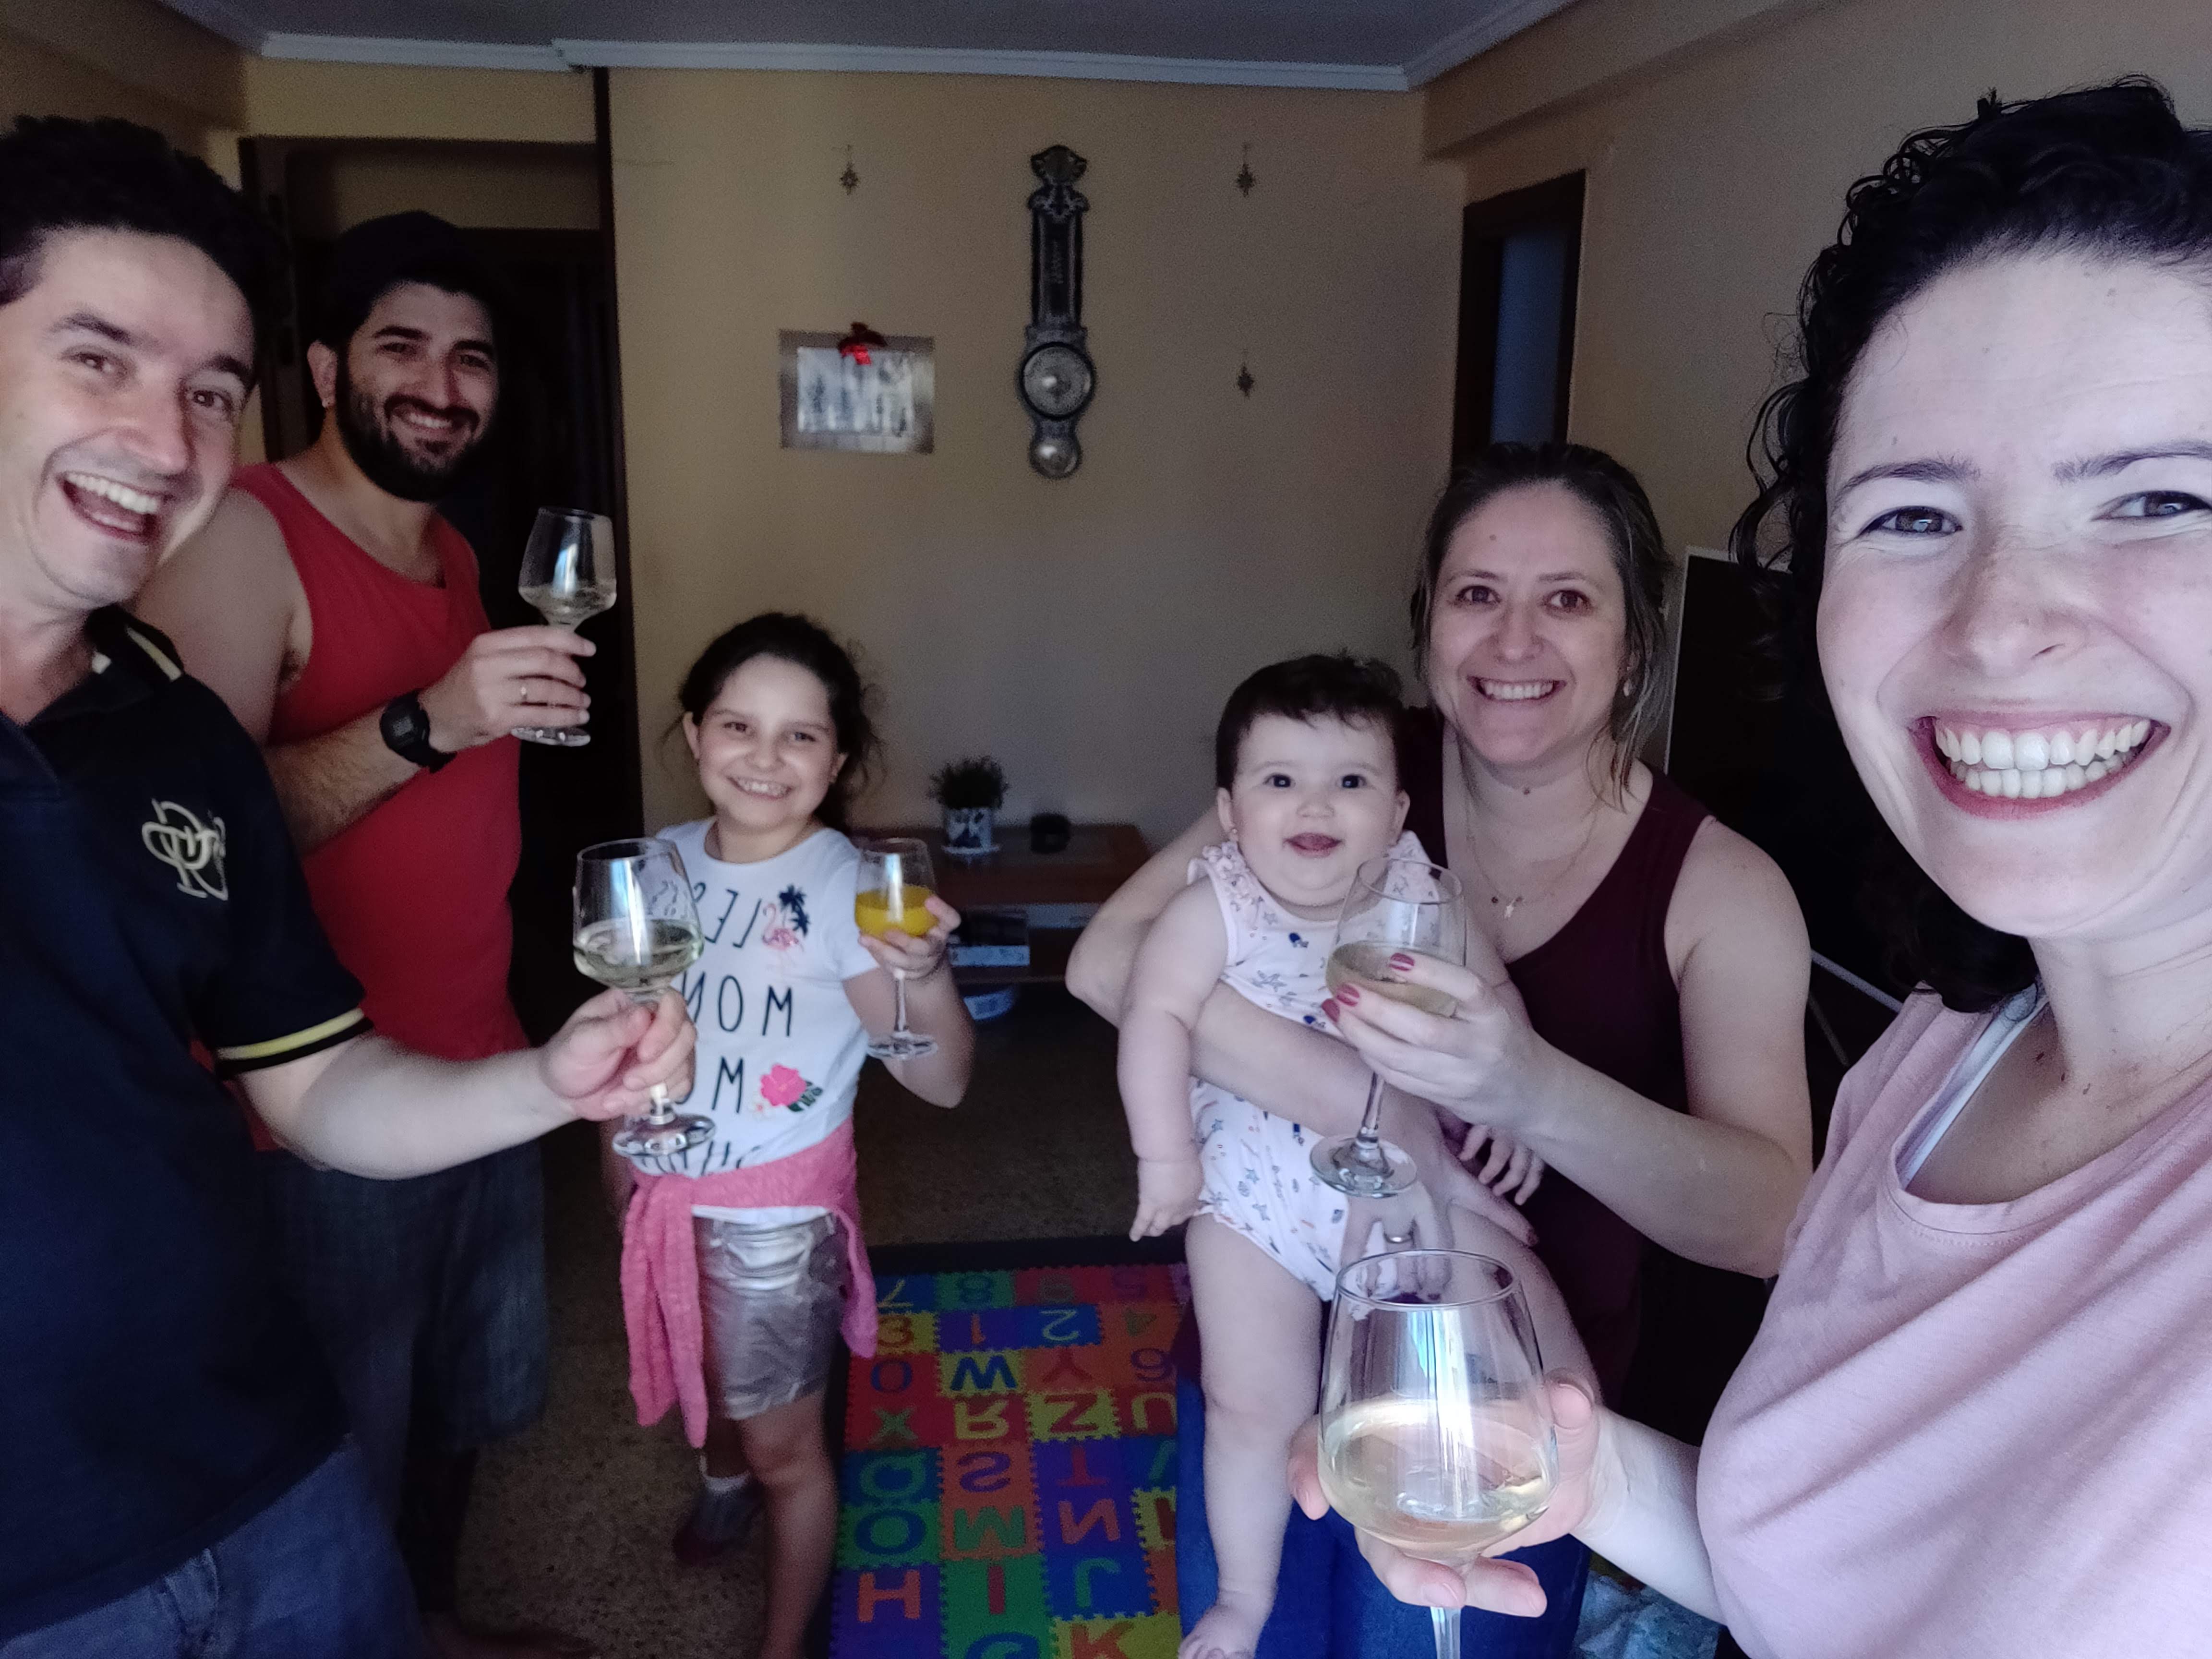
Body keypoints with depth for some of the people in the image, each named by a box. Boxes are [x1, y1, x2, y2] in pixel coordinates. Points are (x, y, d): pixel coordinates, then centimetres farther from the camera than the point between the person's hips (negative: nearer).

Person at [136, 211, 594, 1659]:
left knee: (461, 1403, 24)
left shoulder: (455, 549, 10)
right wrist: (426, 722, -34)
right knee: (345, 1446, 10)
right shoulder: (239, 536, -15)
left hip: (481, 1074, 8)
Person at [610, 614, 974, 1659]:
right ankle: (722, 1478, 61)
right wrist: (619, 1165, 17)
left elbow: (942, 1083, -24)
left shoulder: (849, 889, -21)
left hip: (778, 1210, -5)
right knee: (702, 1384, 28)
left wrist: (928, 975, -43)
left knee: (783, 1444, 10)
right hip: (662, 1194, 5)